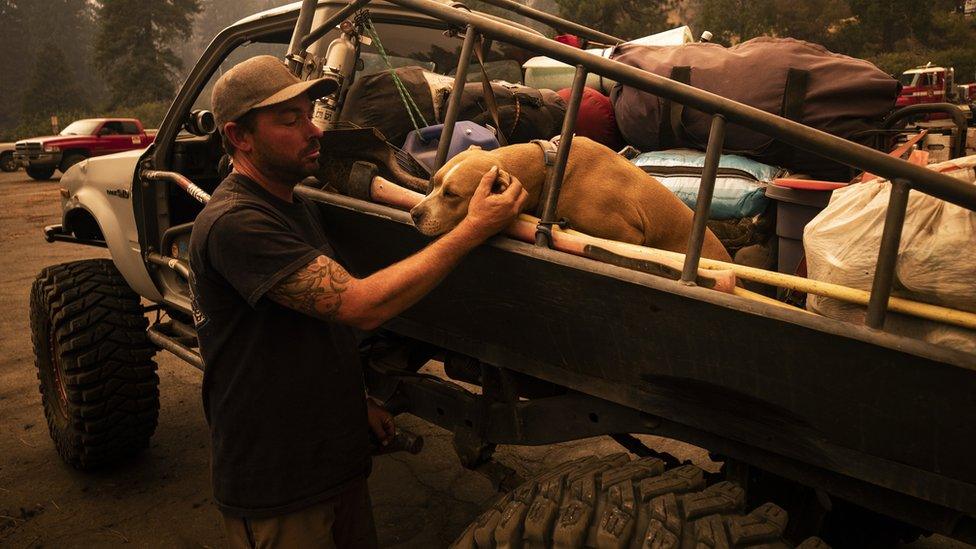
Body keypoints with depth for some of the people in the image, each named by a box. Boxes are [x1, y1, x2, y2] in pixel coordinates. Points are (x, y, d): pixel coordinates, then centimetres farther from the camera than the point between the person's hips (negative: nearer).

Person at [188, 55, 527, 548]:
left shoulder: (298, 207, 9)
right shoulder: (232, 224, -24)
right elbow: (360, 305, -31)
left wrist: (357, 402, 11)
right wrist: (474, 229, -27)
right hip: (274, 491, -8)